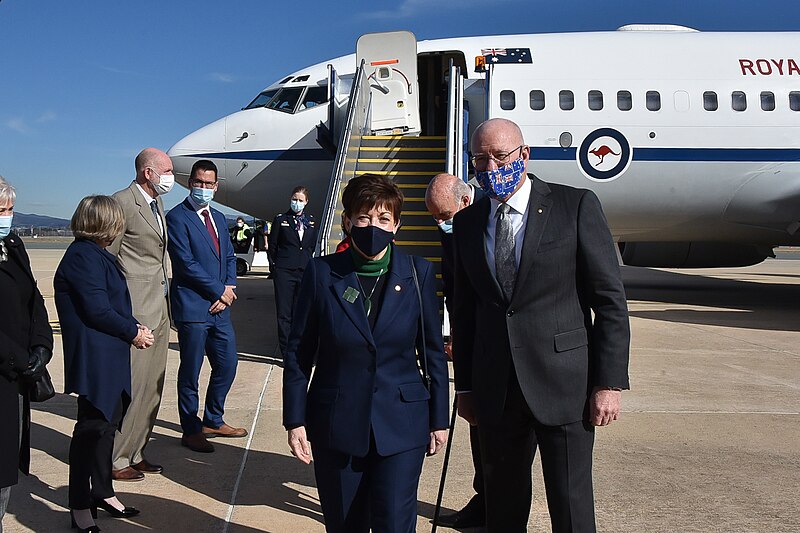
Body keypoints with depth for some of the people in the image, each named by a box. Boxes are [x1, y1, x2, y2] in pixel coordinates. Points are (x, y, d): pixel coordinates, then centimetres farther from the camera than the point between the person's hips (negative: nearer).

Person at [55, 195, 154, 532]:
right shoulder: (83, 256, -17)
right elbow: (97, 311, -21)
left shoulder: (95, 254, 14)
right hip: (95, 360, -10)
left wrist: (134, 326, 2)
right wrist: (133, 332, -9)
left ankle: (102, 492, 32)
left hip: (109, 357, 10)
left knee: (108, 422, 18)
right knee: (93, 426, -1)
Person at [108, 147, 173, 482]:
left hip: (160, 308, 9)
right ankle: (115, 460, 10)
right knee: (132, 385, -3)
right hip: (136, 309, -9)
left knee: (153, 385, 13)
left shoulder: (157, 204, 17)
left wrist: (166, 300, 13)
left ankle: (136, 453, 24)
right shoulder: (123, 202, -10)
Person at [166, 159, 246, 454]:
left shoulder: (218, 218, 16)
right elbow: (187, 263, -15)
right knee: (190, 372, 3)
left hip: (219, 308, 8)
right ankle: (191, 431, 17)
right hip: (193, 308, -7)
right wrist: (220, 290, -11)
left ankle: (213, 421, 30)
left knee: (227, 364, 13)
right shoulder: (177, 217, -8)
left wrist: (228, 291, -2)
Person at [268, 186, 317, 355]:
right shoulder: (280, 220, 4)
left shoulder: (312, 222, 11)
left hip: (305, 271, 2)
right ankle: (287, 353, 4)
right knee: (284, 314, -1)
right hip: (284, 272, -2)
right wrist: (275, 266, 2)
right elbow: (272, 246, 6)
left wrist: (307, 262, 10)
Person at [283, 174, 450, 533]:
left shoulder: (418, 273, -2)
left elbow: (432, 350, 4)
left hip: (400, 425, 0)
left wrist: (439, 418, 5)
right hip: (336, 425, 1)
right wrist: (295, 420, -2)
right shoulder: (322, 273, -4)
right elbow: (298, 353, 1)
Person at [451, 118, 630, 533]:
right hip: (495, 392, 4)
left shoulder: (576, 206, -4)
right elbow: (464, 309, 12)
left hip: (563, 385, -3)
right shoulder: (467, 223, 9)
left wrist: (610, 382, -10)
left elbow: (610, 300, -5)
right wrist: (465, 385, 10)